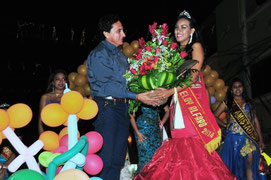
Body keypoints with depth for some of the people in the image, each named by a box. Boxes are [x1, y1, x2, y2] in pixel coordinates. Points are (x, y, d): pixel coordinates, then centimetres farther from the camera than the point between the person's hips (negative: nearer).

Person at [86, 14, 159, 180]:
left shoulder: (121, 54, 18)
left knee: (118, 158, 12)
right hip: (107, 107, -8)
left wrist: (148, 95, 4)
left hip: (123, 108, 8)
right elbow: (108, 85, -16)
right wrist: (136, 96, -21)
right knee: (105, 157, -6)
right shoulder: (99, 54, -7)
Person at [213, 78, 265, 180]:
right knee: (235, 163, 0)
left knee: (250, 163, -6)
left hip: (250, 137, 2)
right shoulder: (227, 103, 8)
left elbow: (255, 121, 13)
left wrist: (260, 139, 8)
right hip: (234, 137, -2)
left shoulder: (248, 103, 15)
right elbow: (214, 116, 8)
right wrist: (225, 125, -6)